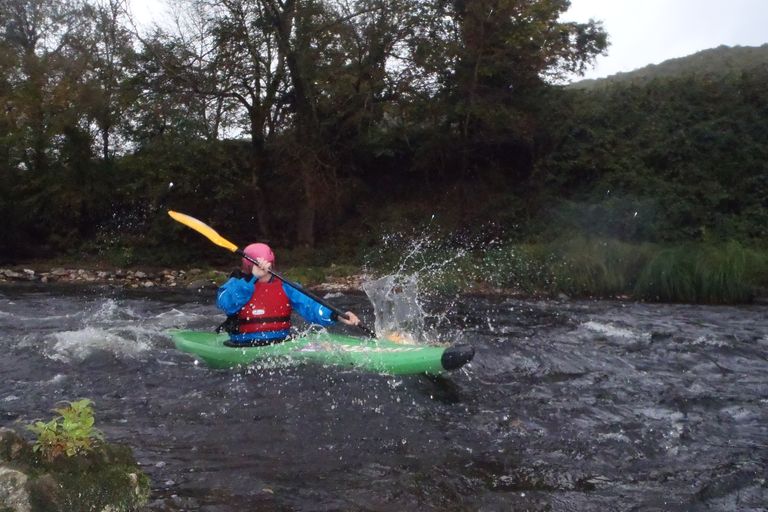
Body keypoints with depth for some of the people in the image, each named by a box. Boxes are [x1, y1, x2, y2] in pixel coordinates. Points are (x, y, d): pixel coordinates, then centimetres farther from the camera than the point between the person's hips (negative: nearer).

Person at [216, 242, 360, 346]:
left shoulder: (283, 286, 11)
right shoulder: (237, 283, 5)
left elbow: (309, 307, 1)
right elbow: (225, 304, -17)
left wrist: (338, 316, -16)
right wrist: (252, 277, -19)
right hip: (245, 348, -3)